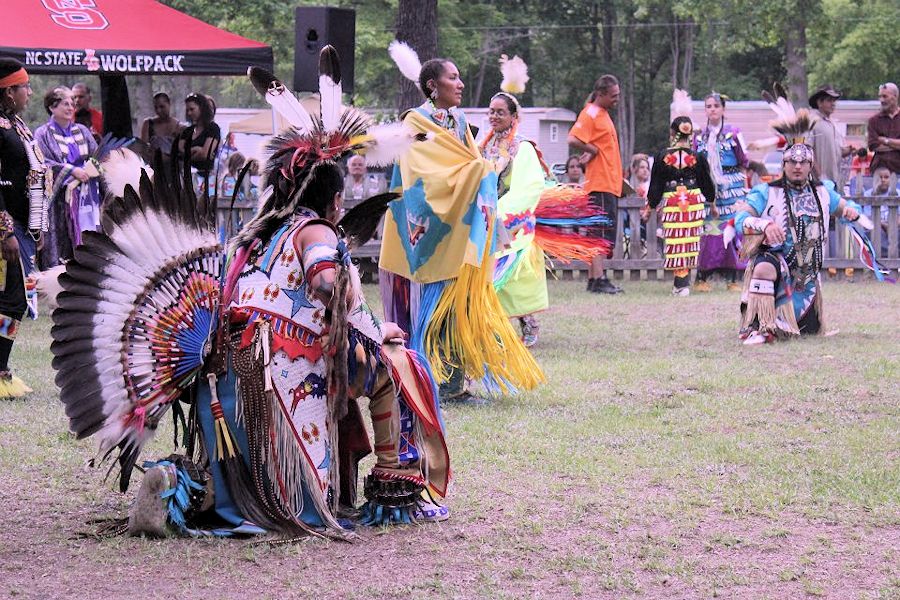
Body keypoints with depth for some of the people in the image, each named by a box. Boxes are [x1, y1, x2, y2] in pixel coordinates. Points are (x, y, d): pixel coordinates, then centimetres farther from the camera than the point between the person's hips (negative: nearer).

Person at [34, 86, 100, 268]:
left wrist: (92, 166, -8)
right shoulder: (43, 134, 1)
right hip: (59, 200, -4)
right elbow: (43, 164, -10)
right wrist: (72, 171, -16)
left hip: (85, 198, 4)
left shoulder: (81, 131, 15)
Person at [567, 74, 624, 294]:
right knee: (602, 232, -12)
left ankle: (593, 279, 13)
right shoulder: (590, 113, -10)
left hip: (610, 184, 10)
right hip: (600, 183, -10)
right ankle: (599, 279, -13)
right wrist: (594, 150, -12)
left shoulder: (603, 114, 19)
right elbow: (573, 139, -24)